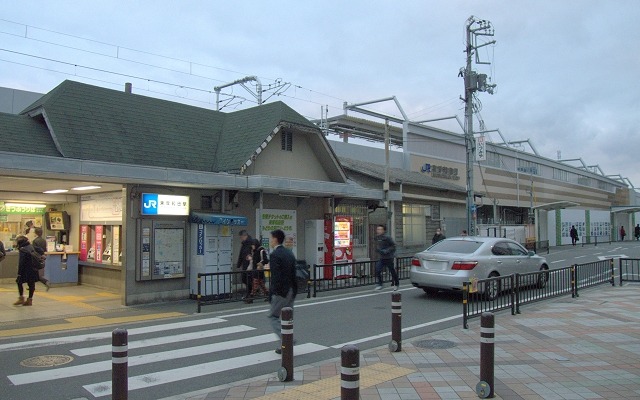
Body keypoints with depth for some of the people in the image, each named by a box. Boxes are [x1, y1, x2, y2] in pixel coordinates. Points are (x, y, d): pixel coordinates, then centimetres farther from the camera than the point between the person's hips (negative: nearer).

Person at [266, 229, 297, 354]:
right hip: (292, 290, 8)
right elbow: (294, 272, 11)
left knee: (272, 316, 5)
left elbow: (275, 276, -21)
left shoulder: (274, 255, -15)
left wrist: (273, 294, -15)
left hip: (281, 291, -8)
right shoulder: (289, 253, 10)